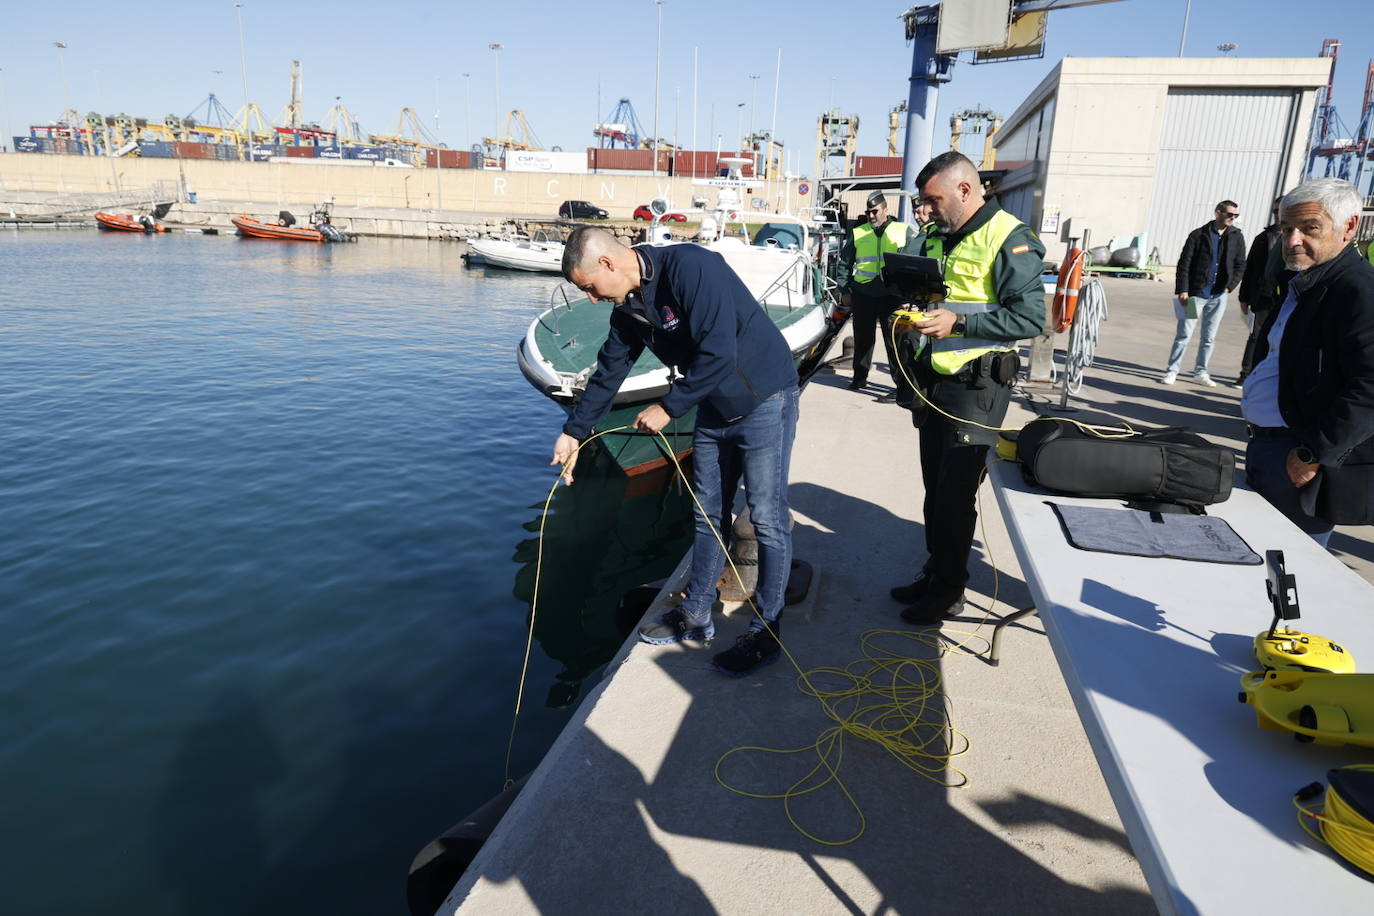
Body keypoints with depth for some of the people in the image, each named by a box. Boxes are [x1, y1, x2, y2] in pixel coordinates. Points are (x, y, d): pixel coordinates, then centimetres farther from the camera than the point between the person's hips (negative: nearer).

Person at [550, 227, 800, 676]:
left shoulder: (690, 268, -25)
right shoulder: (628, 307, 2)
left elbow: (719, 354, -30)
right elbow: (608, 373, 13)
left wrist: (668, 408, -20)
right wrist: (573, 432, 15)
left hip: (763, 399, -8)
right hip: (714, 407, 8)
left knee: (767, 519, -2)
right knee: (708, 515, 14)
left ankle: (766, 631, 10)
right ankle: (695, 617, 26)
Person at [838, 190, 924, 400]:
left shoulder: (905, 231, 6)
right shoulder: (857, 233, 11)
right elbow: (844, 263, 15)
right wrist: (845, 290, 9)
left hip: (892, 294, -3)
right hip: (863, 293, 3)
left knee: (894, 338, -5)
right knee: (862, 336, 12)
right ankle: (859, 377, 27)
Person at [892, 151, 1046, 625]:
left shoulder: (1009, 239, -13)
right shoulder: (941, 237, 13)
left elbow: (1030, 317, -19)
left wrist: (957, 322, -25)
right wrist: (915, 311, 10)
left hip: (975, 387, -8)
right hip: (934, 380, 8)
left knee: (955, 493, -2)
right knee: (935, 488, 15)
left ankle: (949, 590, 13)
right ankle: (934, 572, 29)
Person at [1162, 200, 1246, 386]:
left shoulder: (1237, 237, 5)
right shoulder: (1198, 235, -4)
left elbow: (1240, 265, 10)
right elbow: (1184, 264, -5)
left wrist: (1229, 286, -4)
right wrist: (1182, 290, -11)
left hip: (1218, 296, 3)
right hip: (1196, 293, -3)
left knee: (1209, 337, 9)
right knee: (1183, 334, -1)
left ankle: (1200, 372, 19)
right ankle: (1172, 370, 7)